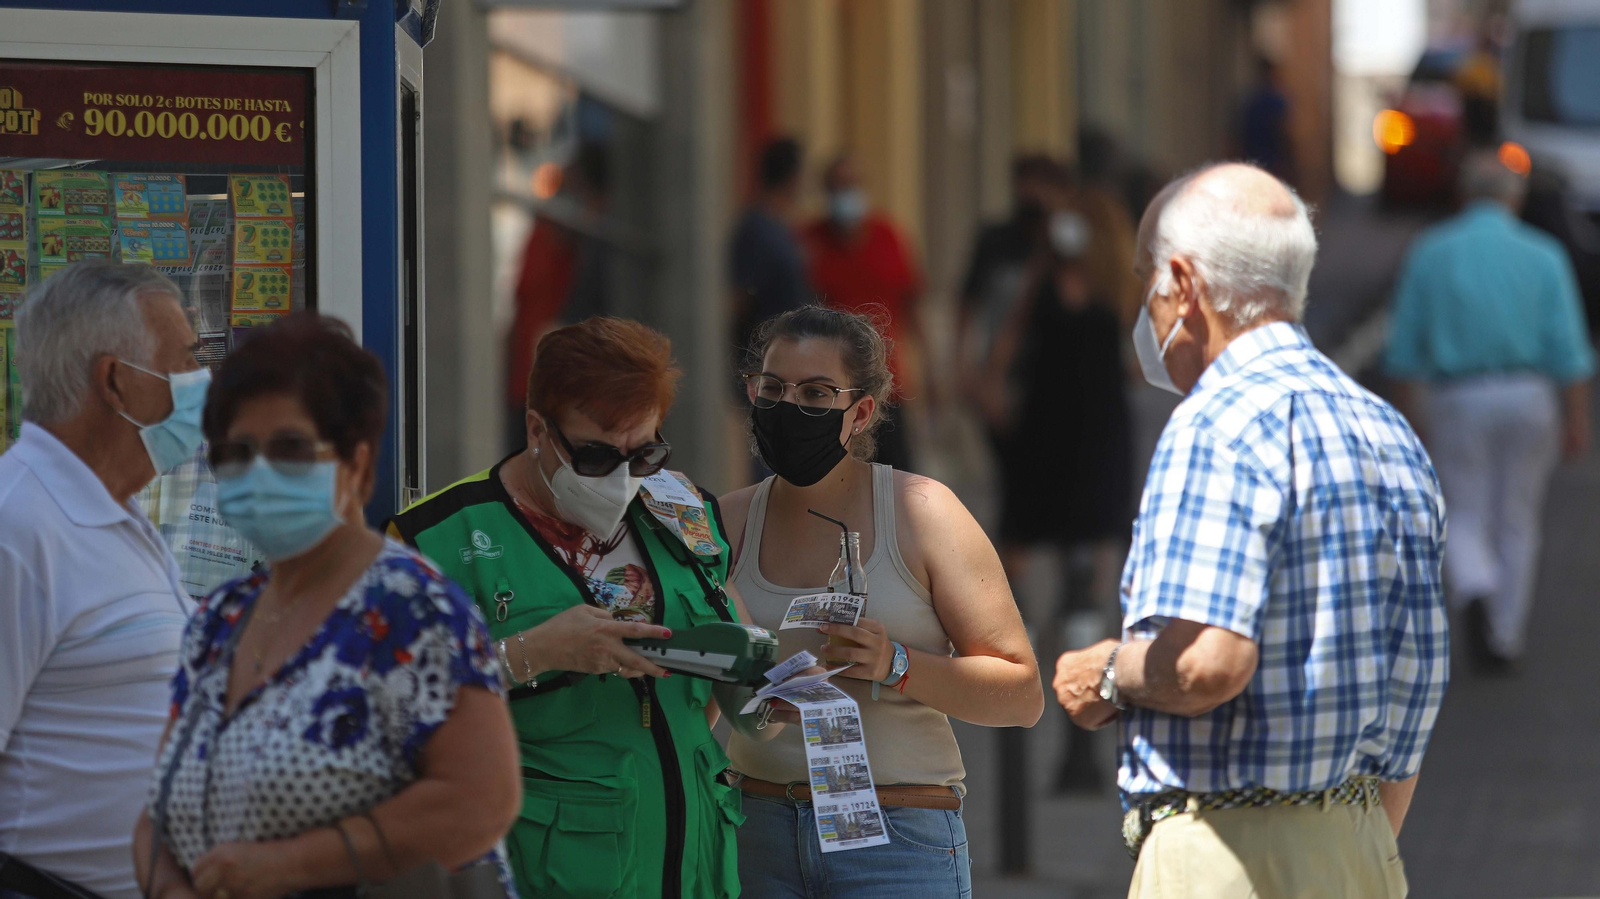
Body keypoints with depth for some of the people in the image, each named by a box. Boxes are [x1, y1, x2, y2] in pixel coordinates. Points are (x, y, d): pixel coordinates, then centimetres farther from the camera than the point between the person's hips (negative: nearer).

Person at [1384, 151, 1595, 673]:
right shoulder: (1542, 256, -1)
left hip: (1458, 400, -1)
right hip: (1529, 398, 1)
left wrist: (1409, 406, 13)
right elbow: (1568, 348, -5)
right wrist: (1578, 422, 0)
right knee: (1516, 522, 14)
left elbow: (1405, 345, 2)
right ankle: (1505, 641, 15)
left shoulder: (1429, 253, 0)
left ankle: (1476, 595, -22)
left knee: (1465, 519, 8)